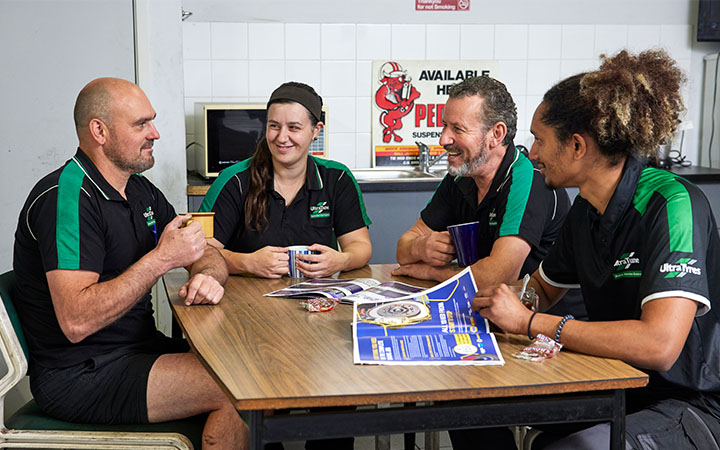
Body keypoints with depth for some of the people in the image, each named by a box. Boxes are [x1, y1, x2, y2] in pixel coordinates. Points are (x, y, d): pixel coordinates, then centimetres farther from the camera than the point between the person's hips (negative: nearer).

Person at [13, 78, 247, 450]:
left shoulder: (141, 192, 11)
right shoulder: (66, 198, -18)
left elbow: (208, 254, 16)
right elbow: (76, 322, -27)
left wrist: (207, 276, -10)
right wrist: (161, 259, -24)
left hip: (138, 350, 9)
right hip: (79, 376, -9)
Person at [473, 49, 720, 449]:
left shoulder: (673, 205, -21)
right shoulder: (586, 211, 4)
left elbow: (658, 345, -32)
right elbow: (542, 290, 20)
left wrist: (529, 321, -24)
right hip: (619, 392, 8)